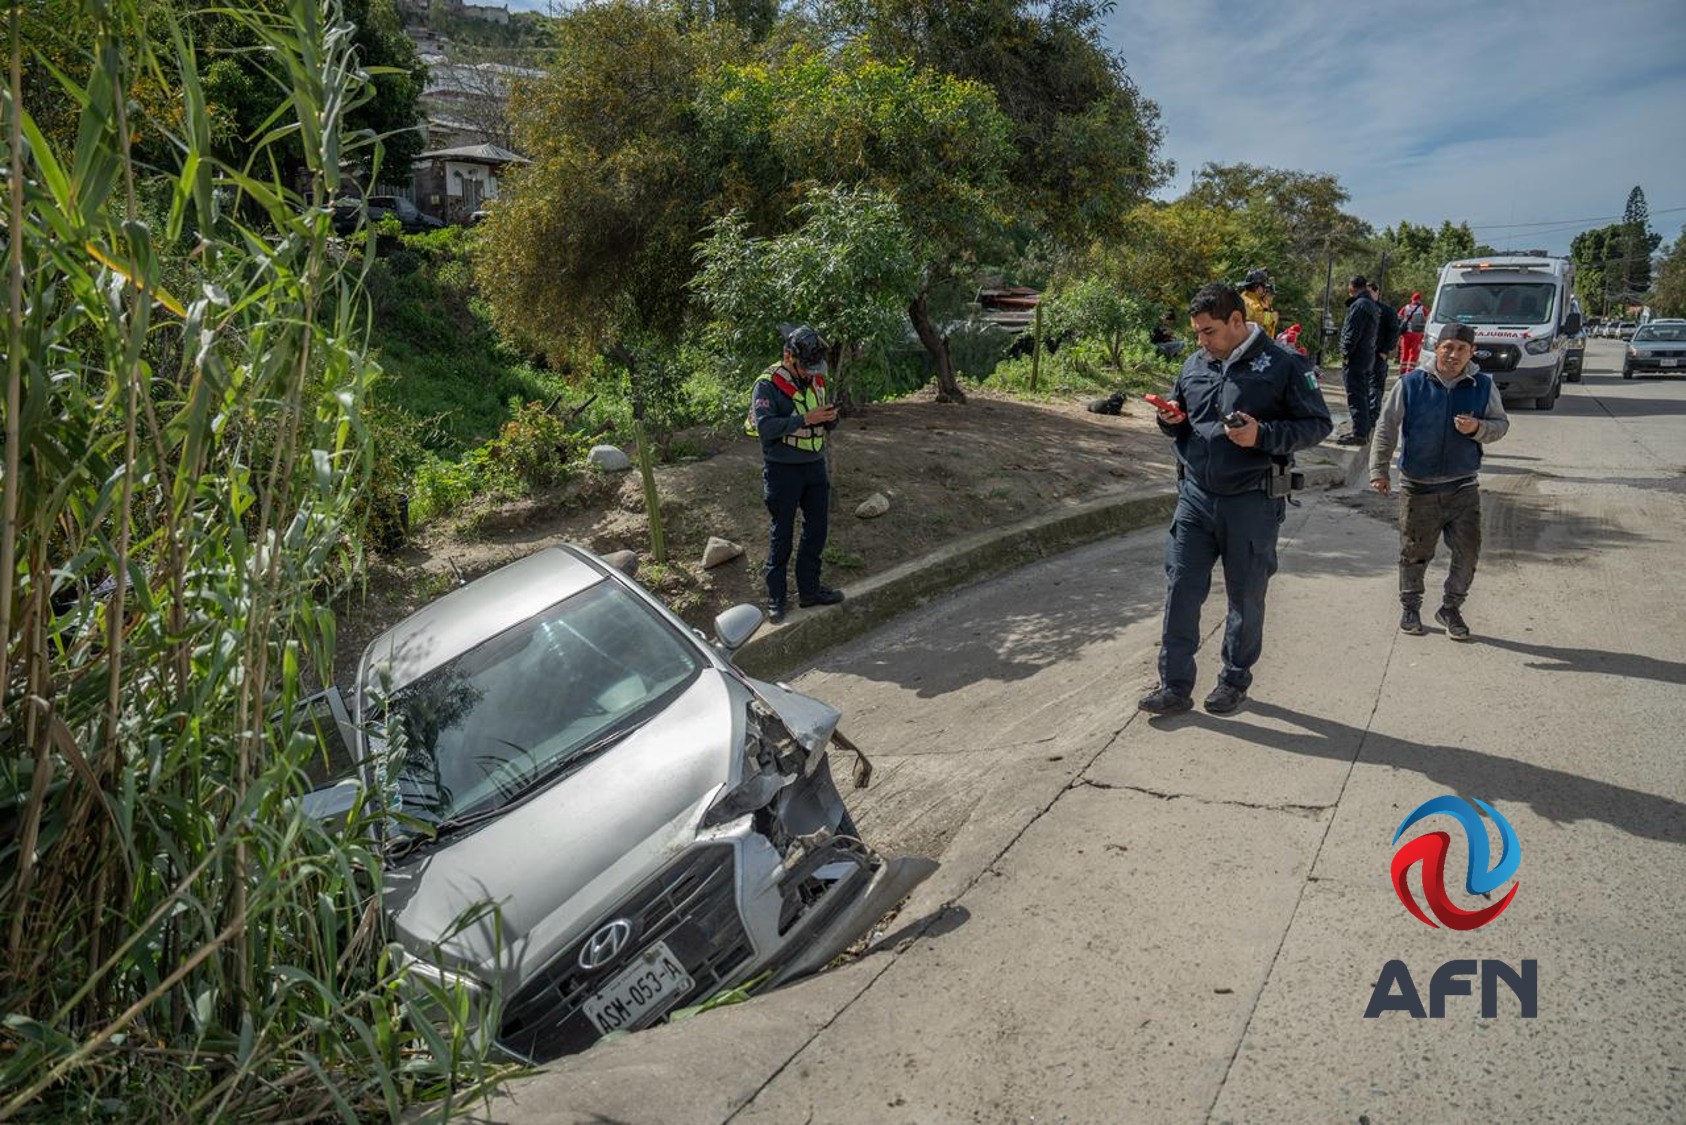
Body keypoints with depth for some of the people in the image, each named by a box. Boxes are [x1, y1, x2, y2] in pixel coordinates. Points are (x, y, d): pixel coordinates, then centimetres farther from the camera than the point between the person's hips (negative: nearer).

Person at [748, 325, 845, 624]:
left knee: (816, 530, 13)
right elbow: (765, 426, -25)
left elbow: (827, 425, 13)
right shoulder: (768, 384, -14)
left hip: (815, 466, 6)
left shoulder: (817, 380, 6)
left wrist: (830, 418, -12)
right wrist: (805, 419, -28)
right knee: (782, 535, 4)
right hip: (783, 470, -6)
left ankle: (809, 590, 28)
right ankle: (776, 598, 16)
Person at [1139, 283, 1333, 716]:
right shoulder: (1195, 364, 9)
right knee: (1181, 590, 0)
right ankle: (1175, 686, 10)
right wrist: (1171, 419, -1)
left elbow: (1319, 424, -6)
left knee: (1246, 597, 10)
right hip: (1195, 496, 4)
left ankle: (1235, 679, 28)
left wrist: (1263, 436, -21)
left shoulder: (1283, 365, -7)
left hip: (1252, 503, -4)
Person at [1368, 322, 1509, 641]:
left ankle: (1451, 608, 21)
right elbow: (1386, 428, 0)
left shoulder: (1483, 386, 1)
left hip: (1463, 487, 2)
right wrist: (1378, 470, -5)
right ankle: (1410, 606, 28)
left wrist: (1477, 429, -12)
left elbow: (1501, 423, 10)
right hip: (1417, 487, -2)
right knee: (1415, 552, 8)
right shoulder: (1411, 384, -5)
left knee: (1467, 552, 2)